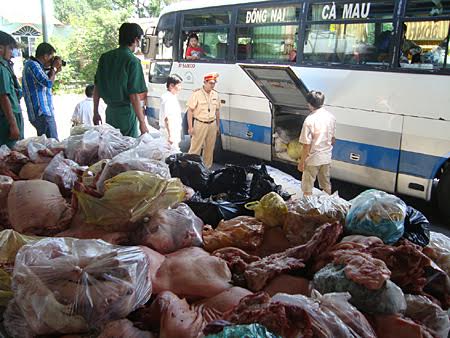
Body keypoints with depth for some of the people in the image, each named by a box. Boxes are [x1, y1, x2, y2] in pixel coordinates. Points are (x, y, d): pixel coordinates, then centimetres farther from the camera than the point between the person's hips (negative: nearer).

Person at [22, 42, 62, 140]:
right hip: (42, 113, -11)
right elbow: (49, 83, -22)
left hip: (43, 111, 11)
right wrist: (54, 68, -8)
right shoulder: (33, 65, -14)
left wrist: (54, 71, 14)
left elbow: (44, 81, 27)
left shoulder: (34, 64, 18)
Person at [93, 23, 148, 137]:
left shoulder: (105, 57, 6)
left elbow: (96, 88, 10)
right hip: (126, 112, -6)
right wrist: (142, 123, -13)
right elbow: (134, 96, -17)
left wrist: (95, 112, 19)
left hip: (110, 111, 6)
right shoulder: (133, 61, -12)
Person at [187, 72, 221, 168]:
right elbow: (190, 111, -10)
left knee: (209, 149, 12)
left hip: (212, 125, 5)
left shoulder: (215, 95, 9)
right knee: (195, 148, -4)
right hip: (200, 124, -5)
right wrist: (190, 127, -14)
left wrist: (218, 125, 16)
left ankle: (207, 167, 23)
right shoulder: (196, 94, -9)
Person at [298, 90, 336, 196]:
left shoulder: (310, 120, -23)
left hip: (313, 159, -6)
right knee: (326, 184, 22)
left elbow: (307, 145, -20)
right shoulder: (331, 117, -2)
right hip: (327, 157, 7)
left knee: (307, 188, 8)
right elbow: (333, 139, 9)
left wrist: (301, 162, -10)